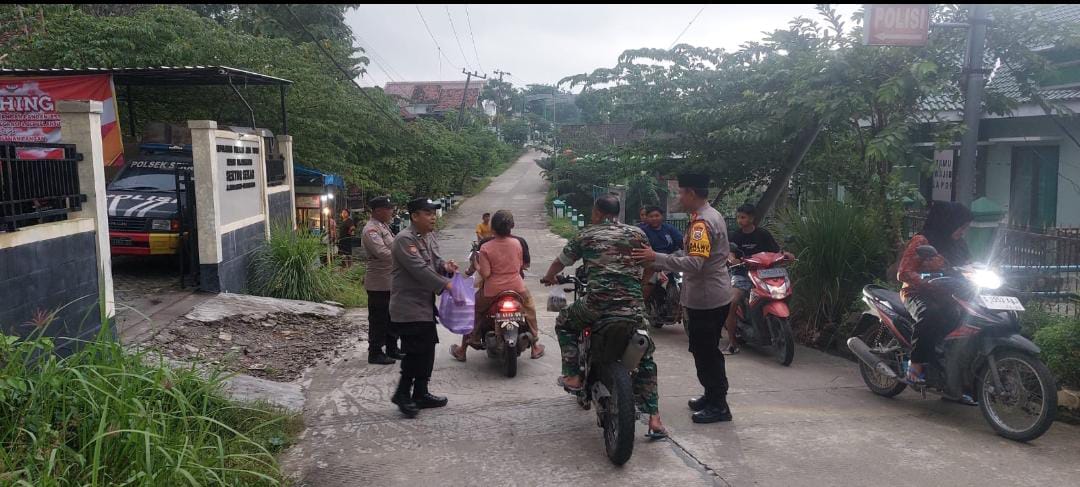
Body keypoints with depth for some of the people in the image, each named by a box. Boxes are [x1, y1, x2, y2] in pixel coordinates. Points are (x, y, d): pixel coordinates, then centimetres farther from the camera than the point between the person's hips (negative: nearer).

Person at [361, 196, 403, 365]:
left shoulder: (383, 226, 14)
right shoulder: (371, 230, -18)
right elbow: (382, 253, -29)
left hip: (390, 282, 10)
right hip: (379, 283, -10)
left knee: (392, 317, 17)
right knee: (378, 319, 0)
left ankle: (392, 349, 28)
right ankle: (375, 353, 9)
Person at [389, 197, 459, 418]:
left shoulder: (429, 236, 12)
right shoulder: (404, 239, -17)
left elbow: (434, 261, 15)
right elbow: (419, 269, -24)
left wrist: (445, 266, -8)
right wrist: (445, 284, -24)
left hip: (425, 305, 9)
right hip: (408, 307, -9)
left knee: (427, 352, 13)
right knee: (415, 352, -8)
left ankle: (421, 394, 24)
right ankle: (402, 393, 8)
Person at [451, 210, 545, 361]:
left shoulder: (485, 247, -14)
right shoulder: (517, 243, -5)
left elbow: (485, 274, -17)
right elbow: (521, 266, 6)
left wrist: (476, 265, 1)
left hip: (493, 289, -2)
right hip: (517, 286, 2)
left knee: (473, 311, 20)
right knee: (530, 308, 29)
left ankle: (462, 350, 25)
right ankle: (535, 346, 35)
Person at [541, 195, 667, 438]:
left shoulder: (586, 236, 8)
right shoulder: (637, 234, 12)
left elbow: (560, 262, 19)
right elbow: (650, 267, 22)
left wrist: (549, 278, 40)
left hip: (596, 304, -2)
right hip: (633, 306, 2)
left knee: (564, 322, 26)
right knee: (645, 358, 16)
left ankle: (573, 375, 18)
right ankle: (654, 418, 9)